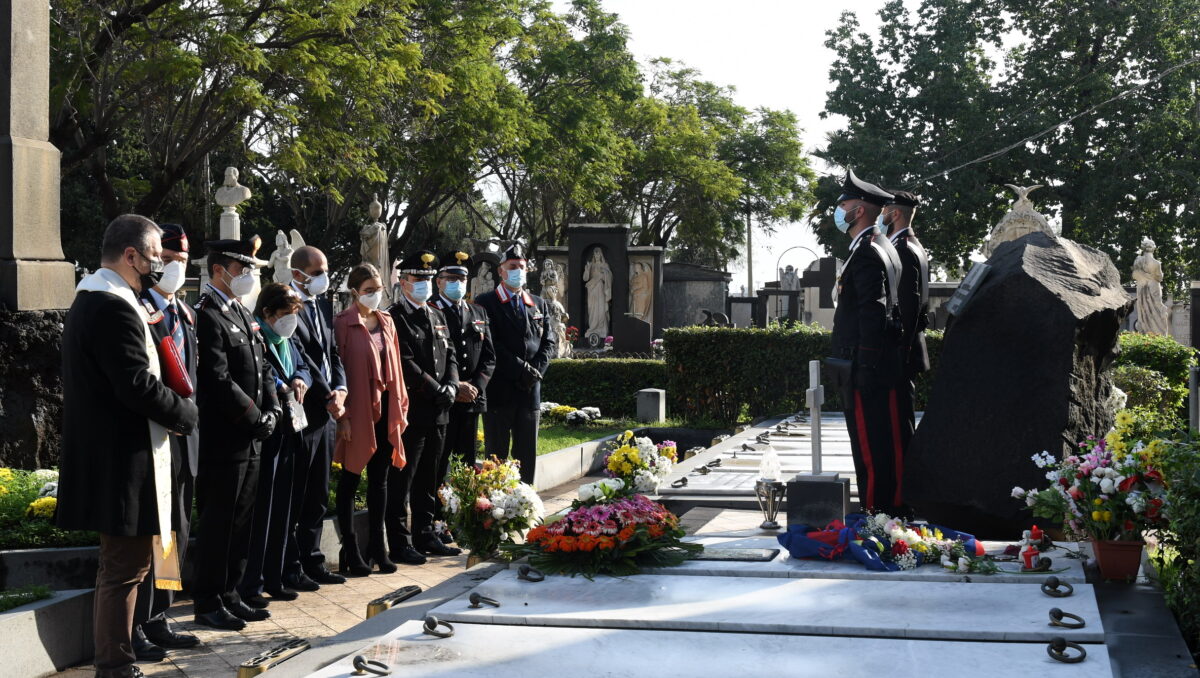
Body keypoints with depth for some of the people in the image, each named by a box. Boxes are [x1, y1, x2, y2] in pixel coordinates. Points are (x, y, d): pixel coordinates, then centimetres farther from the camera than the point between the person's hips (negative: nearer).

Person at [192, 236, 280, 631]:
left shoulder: (242, 314, 16)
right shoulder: (207, 316, -14)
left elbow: (263, 369, 17)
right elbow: (219, 381, -20)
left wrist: (273, 411, 2)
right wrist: (256, 418, -14)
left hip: (249, 441, 9)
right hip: (222, 441, -9)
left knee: (241, 522, 14)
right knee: (217, 524, -1)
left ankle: (229, 595, 24)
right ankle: (208, 603, 8)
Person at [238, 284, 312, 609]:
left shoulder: (288, 340, 15)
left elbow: (303, 367, 20)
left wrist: (300, 381, 0)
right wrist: (282, 390, -20)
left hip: (287, 430, 9)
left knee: (282, 508, 14)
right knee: (260, 508, -4)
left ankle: (273, 578, 24)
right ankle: (250, 584, 4)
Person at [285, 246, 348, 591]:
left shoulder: (323, 306, 14)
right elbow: (300, 359, -18)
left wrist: (340, 389, -2)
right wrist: (328, 398, -15)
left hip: (325, 413, 9)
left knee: (318, 497, 15)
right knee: (293, 499, -1)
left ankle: (311, 562, 25)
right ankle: (289, 571, 6)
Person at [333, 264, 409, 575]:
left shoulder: (386, 322, 10)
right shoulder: (343, 324, -9)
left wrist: (400, 408, 9)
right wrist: (343, 416, -14)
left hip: (385, 408, 6)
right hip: (358, 409, -6)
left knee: (380, 479, 11)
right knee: (350, 480, 3)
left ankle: (377, 545, 19)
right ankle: (350, 550, 8)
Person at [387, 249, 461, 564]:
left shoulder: (436, 316, 17)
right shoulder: (395, 317, -9)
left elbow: (449, 355, 16)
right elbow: (405, 363, -16)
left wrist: (451, 385, -2)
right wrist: (437, 390, -15)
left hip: (438, 410, 8)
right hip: (410, 408, -8)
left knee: (428, 478, 15)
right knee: (402, 479, -2)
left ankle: (425, 536, 24)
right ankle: (399, 542, 3)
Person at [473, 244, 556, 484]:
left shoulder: (539, 305, 16)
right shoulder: (486, 303, -1)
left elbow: (549, 342, 10)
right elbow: (491, 345, -10)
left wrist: (536, 370, -7)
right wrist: (521, 370, -14)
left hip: (530, 392, 5)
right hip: (499, 390, -5)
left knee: (527, 454, 8)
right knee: (497, 454, 0)